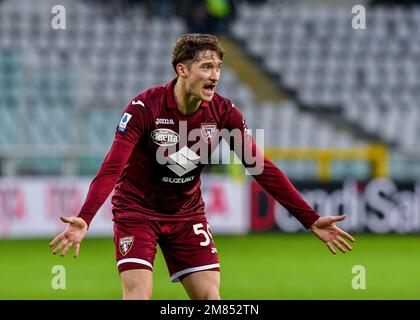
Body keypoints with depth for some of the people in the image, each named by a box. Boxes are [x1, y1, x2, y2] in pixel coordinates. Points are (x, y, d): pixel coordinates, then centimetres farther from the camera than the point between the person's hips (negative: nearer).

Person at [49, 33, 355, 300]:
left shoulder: (224, 112, -11)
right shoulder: (145, 107, -23)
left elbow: (262, 168, -7)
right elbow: (112, 167, -29)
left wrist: (311, 219, -12)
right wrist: (83, 219, -44)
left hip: (188, 214, 4)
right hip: (137, 211, -4)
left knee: (210, 297, -4)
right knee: (138, 296, -17)